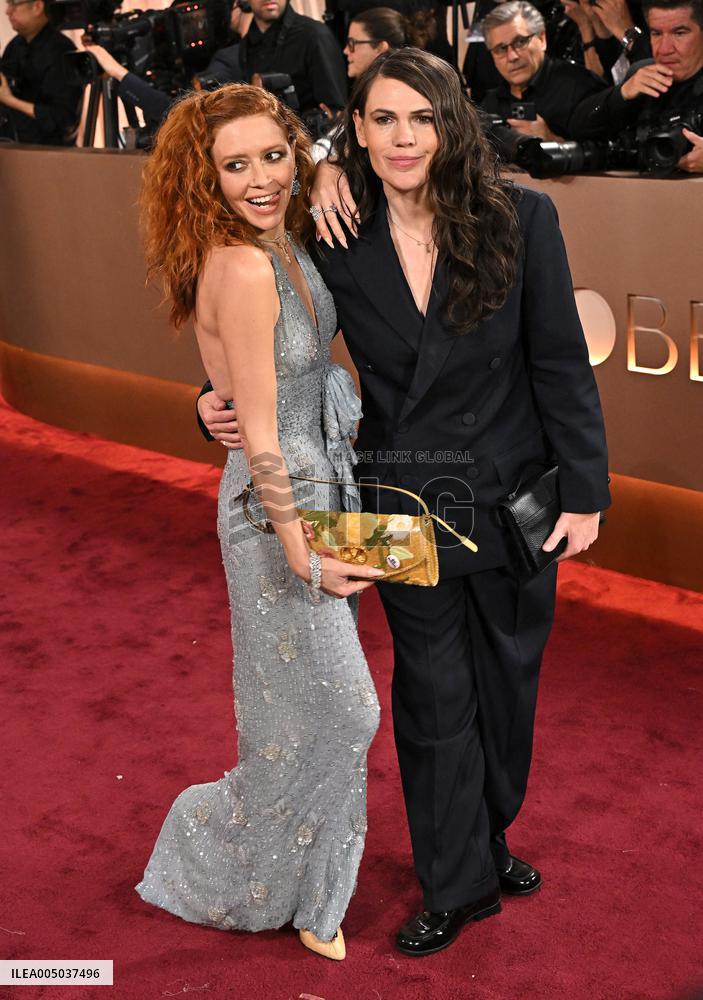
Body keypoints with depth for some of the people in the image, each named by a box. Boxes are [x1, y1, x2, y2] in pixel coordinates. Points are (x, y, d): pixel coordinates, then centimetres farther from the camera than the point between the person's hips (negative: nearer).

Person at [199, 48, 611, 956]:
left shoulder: (520, 220, -10)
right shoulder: (335, 240, -7)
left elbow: (561, 364, -7)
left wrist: (584, 492, -6)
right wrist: (220, 407, -13)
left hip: (512, 498, 1)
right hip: (406, 505, 0)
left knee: (507, 680, 18)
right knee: (435, 696, 11)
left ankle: (487, 837, 45)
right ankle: (458, 885, 31)